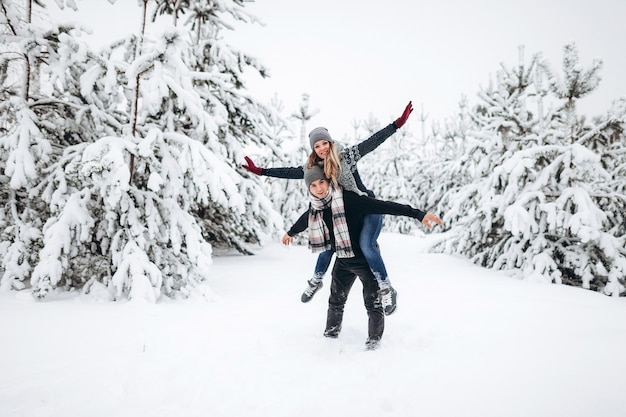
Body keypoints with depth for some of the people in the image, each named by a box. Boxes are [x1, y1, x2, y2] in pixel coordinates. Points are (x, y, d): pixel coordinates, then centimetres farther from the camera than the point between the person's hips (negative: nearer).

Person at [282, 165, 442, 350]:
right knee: (336, 300, 18)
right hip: (343, 261, 6)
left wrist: (418, 214, -38)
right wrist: (290, 233, 39)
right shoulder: (315, 208, -5)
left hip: (366, 260, -6)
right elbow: (304, 220, 19)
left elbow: (384, 206, -32)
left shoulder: (348, 199, -26)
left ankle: (374, 339, 18)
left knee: (373, 302, -1)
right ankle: (330, 334, 36)